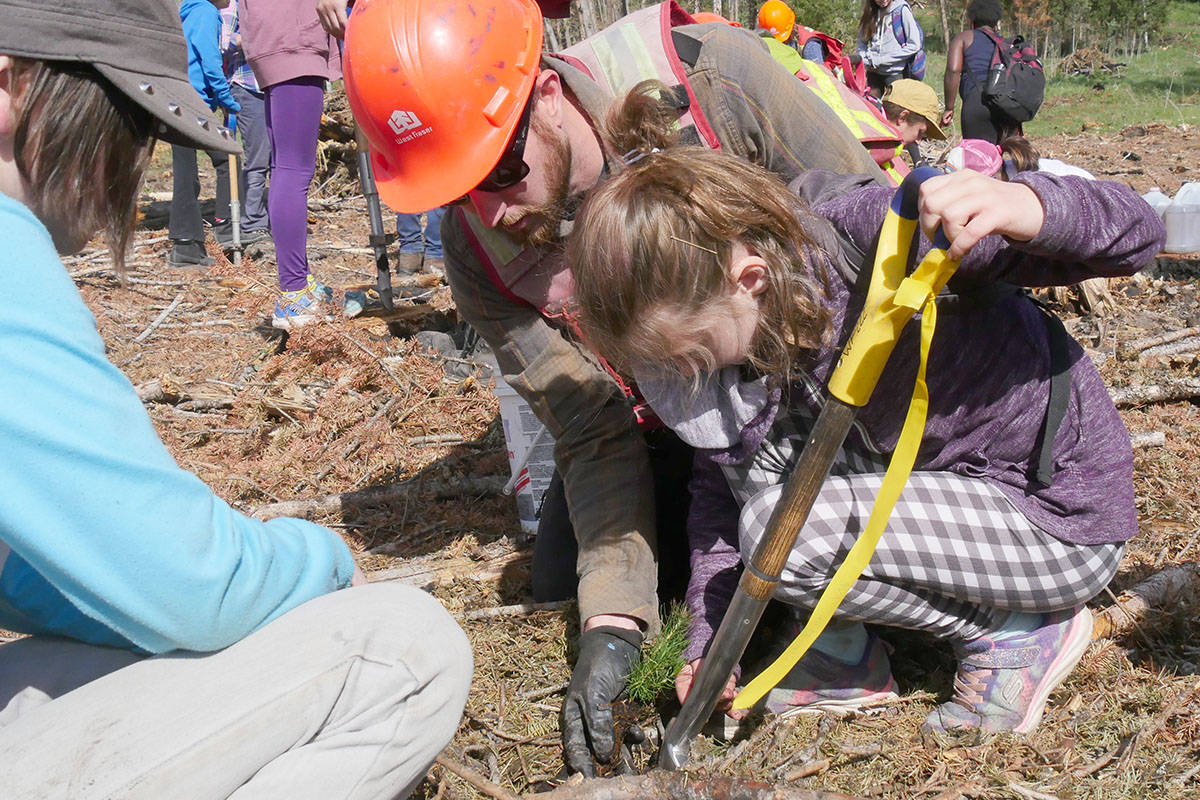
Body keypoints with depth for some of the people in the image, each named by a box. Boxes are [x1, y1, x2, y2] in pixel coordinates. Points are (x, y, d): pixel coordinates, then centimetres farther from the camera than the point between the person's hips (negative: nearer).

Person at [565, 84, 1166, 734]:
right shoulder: (735, 312, -10)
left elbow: (1135, 231, -27)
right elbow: (719, 474, -1)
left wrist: (1025, 206, -49)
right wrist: (709, 639, -6)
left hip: (1061, 523, -7)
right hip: (940, 481, 7)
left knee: (784, 529, -25)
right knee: (731, 409, -12)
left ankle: (1015, 633, -2)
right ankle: (845, 653, 1)